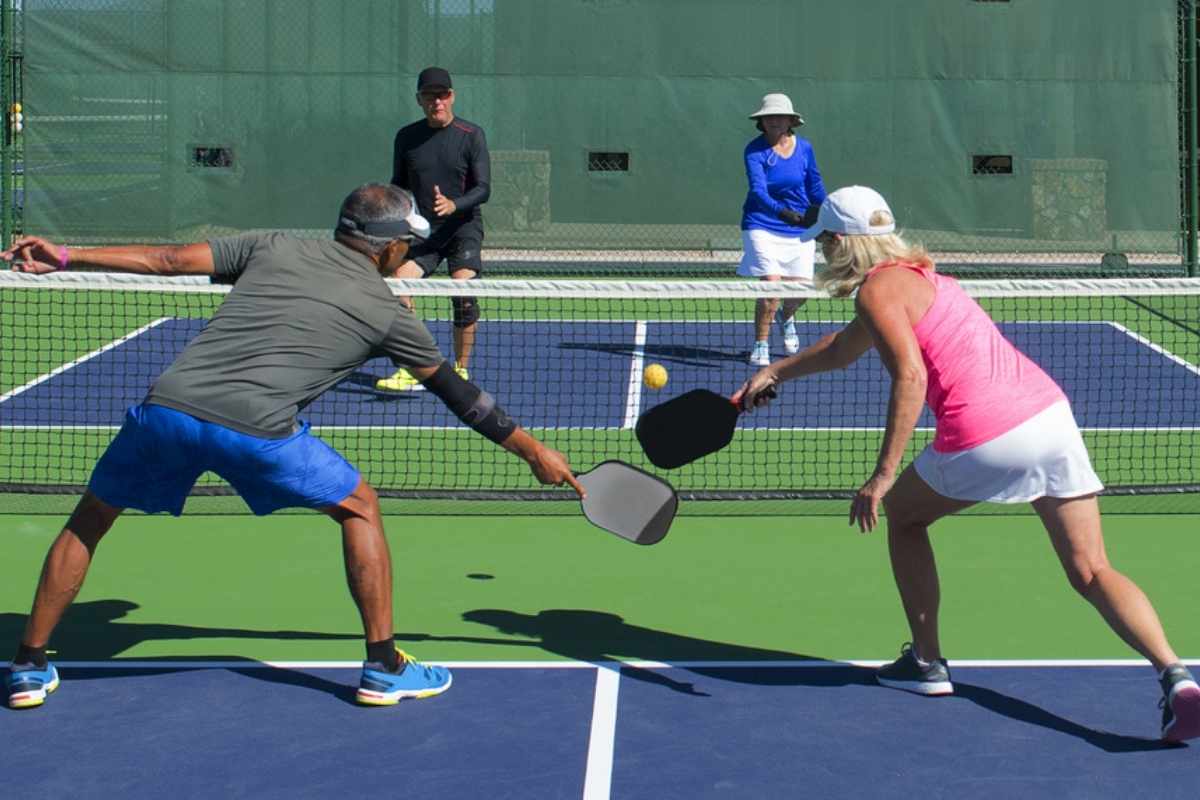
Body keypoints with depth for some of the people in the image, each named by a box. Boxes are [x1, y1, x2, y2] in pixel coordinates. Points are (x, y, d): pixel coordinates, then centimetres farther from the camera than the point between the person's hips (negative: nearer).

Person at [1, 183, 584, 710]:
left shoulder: (273, 248, 21)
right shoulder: (386, 313, 16)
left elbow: (166, 260, 16)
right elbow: (458, 394, 23)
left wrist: (64, 258, 23)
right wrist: (533, 450, 34)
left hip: (164, 406, 3)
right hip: (256, 428, -3)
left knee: (89, 520, 25)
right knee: (359, 508, 20)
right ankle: (383, 668, 19)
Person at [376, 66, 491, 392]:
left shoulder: (471, 135, -3)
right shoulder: (407, 137, 7)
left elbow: (483, 188, -8)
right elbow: (399, 185, 17)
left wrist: (453, 205, -26)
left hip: (463, 227, -3)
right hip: (421, 230, 3)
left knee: (463, 293, -20)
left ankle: (460, 371, -4)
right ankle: (408, 372, -9)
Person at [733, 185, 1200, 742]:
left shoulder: (877, 289, -1)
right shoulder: (915, 275, 27)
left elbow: (910, 375, -17)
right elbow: (841, 351, 44)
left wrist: (883, 475, -18)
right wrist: (775, 372, 50)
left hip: (986, 439, -7)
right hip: (1051, 411, 8)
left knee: (901, 514, 22)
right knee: (1091, 573, 3)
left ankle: (926, 662, 26)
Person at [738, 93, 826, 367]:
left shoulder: (804, 148, 1)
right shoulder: (755, 150, -12)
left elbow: (815, 186, 13)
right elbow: (758, 190, -25)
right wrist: (782, 212, -42)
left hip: (799, 231, 4)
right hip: (762, 227, -4)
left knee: (799, 291, 2)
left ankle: (786, 318, 39)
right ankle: (760, 344, 3)